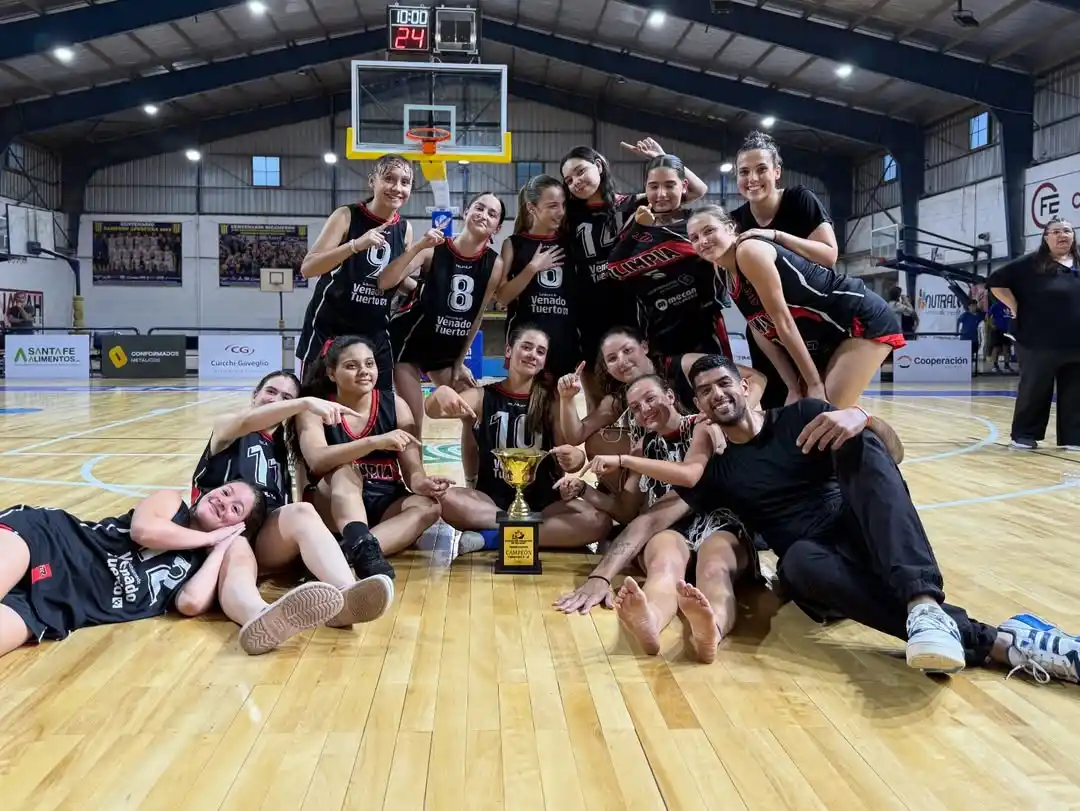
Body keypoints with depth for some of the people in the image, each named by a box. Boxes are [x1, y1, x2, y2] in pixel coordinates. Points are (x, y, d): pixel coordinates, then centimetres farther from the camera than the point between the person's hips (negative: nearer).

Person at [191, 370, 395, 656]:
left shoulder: (287, 445, 30)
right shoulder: (227, 425, 13)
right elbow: (247, 422, -12)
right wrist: (306, 403, -28)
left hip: (269, 537, 4)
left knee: (302, 512, -31)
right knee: (236, 555, -39)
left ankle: (345, 598, -60)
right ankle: (261, 621, -76)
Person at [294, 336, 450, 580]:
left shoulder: (394, 405, 0)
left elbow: (412, 470, -4)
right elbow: (316, 460, -27)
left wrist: (422, 483, -29)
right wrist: (375, 442, -39)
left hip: (385, 507, 3)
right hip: (331, 508, -2)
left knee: (428, 505, -27)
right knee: (345, 470, -32)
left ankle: (348, 552, -45)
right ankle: (362, 547, -58)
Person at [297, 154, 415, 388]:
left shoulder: (405, 229, 3)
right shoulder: (347, 216, -11)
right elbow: (307, 268, -21)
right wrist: (355, 244, -31)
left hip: (375, 333, 5)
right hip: (329, 329, -4)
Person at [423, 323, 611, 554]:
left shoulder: (551, 401, 5)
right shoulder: (483, 396, 4)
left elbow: (572, 449, -5)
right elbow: (432, 410, -13)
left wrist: (575, 459, -31)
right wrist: (441, 393, -38)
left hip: (543, 501, 1)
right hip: (493, 498, 0)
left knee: (598, 522, -26)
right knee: (447, 500, -31)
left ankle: (493, 537, -24)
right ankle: (553, 532, -23)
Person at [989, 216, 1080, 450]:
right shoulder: (1031, 264, -3)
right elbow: (996, 282, -5)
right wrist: (1016, 309, -6)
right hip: (1039, 343, -4)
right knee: (1034, 390, 5)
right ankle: (1024, 435, 17)